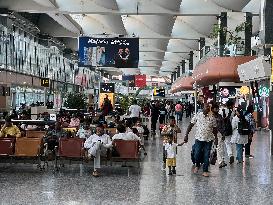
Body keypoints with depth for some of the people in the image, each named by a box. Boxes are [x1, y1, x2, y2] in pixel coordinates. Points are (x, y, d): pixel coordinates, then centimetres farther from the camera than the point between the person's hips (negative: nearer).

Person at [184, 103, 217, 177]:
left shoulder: (212, 118, 2)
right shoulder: (197, 116, -2)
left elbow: (214, 129, 10)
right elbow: (190, 125, 1)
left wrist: (215, 138, 9)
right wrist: (186, 135, -4)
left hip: (209, 139, 1)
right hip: (199, 138, -1)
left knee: (206, 156, 3)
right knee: (197, 154, -3)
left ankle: (205, 171, 17)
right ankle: (197, 165, 28)